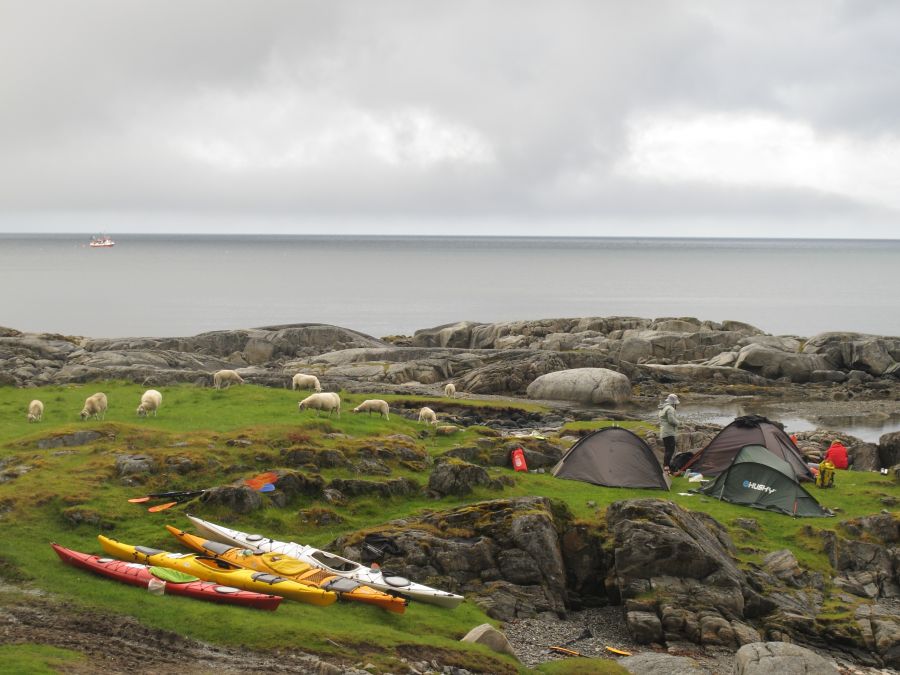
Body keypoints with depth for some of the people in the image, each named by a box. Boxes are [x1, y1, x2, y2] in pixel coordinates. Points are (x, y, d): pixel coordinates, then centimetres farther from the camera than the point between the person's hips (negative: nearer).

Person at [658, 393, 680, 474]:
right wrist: (678, 422, -5)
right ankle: (666, 466, -18)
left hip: (663, 433, 10)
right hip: (669, 432, -10)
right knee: (670, 450, -13)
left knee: (667, 450, 15)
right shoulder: (670, 409, -14)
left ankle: (665, 466, 17)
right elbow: (672, 420, -24)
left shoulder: (662, 409, 19)